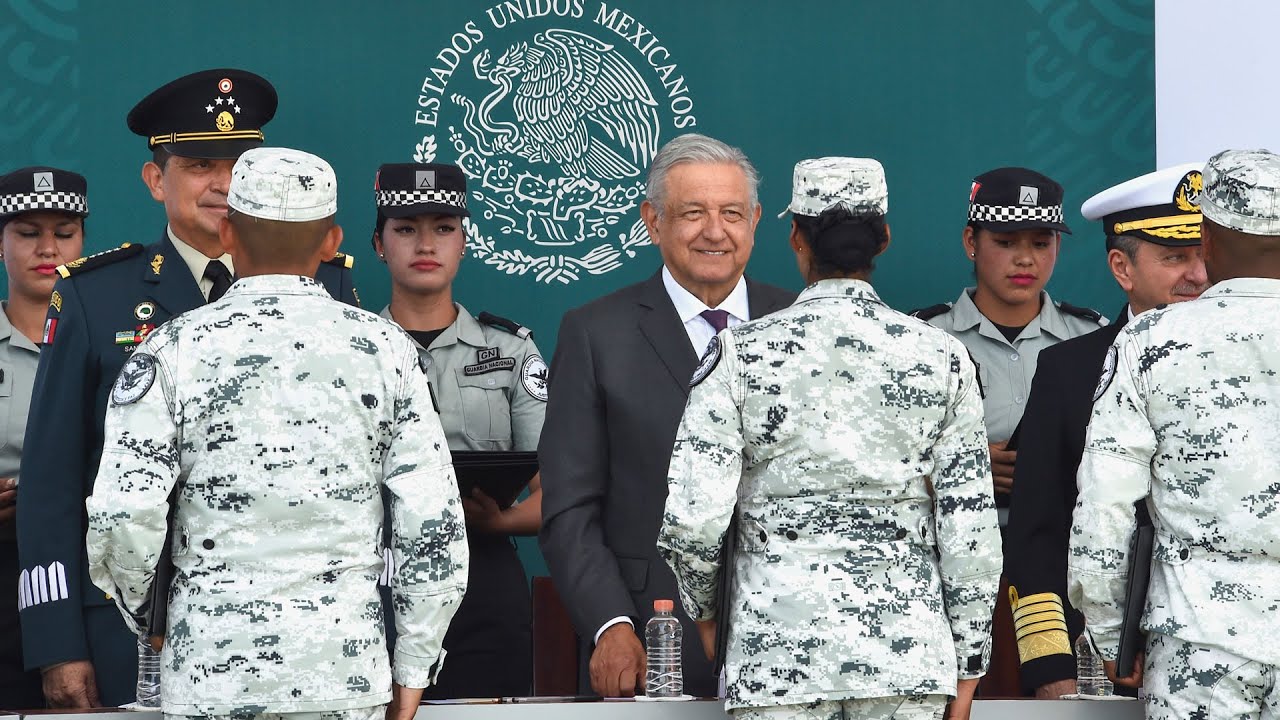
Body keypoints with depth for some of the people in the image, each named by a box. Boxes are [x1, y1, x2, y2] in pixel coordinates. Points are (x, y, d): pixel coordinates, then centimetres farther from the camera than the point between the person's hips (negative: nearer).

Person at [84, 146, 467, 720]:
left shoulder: (174, 349, -3)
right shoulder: (384, 347, 1)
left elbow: (124, 517, -11)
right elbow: (435, 527, -1)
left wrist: (136, 607, 9)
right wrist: (411, 673, 7)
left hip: (209, 671, -1)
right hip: (347, 672, 1)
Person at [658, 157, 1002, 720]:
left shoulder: (742, 353, -3)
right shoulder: (940, 356, 1)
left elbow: (691, 519, -7)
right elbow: (970, 528, 0)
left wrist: (704, 609, 12)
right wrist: (967, 663, 9)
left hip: (777, 651, -1)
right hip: (907, 650, 1)